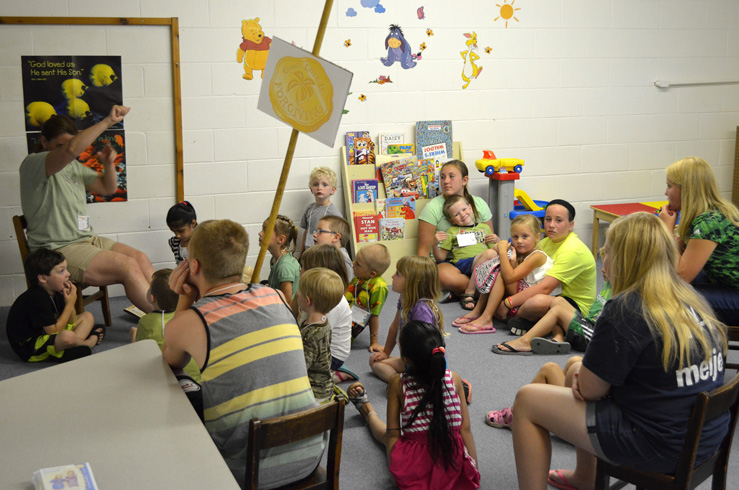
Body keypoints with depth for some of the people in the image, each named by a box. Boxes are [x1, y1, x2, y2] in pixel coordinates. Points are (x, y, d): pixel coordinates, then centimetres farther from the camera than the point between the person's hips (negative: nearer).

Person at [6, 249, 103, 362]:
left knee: (87, 317, 14)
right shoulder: (37, 298, -23)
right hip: (30, 348, -10)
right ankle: (89, 342, -5)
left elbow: (71, 322, 10)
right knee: (67, 336, -39)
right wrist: (70, 304, -17)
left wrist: (70, 303, -9)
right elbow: (54, 331, -24)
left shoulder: (55, 293, 5)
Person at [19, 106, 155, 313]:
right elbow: (71, 149, -32)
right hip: (57, 251, -9)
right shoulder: (32, 164, -12)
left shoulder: (73, 166, 16)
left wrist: (108, 164, 2)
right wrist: (108, 121, -29)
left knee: (140, 258, -11)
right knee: (128, 267, -22)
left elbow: (108, 188, 23)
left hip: (86, 240, 9)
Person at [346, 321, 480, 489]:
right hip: (453, 469, 1)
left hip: (412, 469, -1)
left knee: (384, 432, 30)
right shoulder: (454, 379, -8)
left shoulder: (397, 383, -13)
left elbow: (393, 433, -9)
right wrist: (475, 471, 2)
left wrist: (395, 470, 0)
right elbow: (465, 429, -5)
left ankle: (367, 410, 60)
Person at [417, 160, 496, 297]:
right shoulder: (433, 207, -1)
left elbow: (491, 237, 21)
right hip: (444, 262, -3)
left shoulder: (479, 204, 12)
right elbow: (424, 250, -2)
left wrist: (495, 240, -5)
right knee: (447, 277, -40)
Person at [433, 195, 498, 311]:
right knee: (490, 253, -33)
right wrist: (435, 244, -4)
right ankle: (469, 293, -30)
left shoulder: (484, 227, 27)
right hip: (463, 263, -3)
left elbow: (496, 250, 26)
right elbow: (440, 258, 14)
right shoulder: (451, 231, 20)